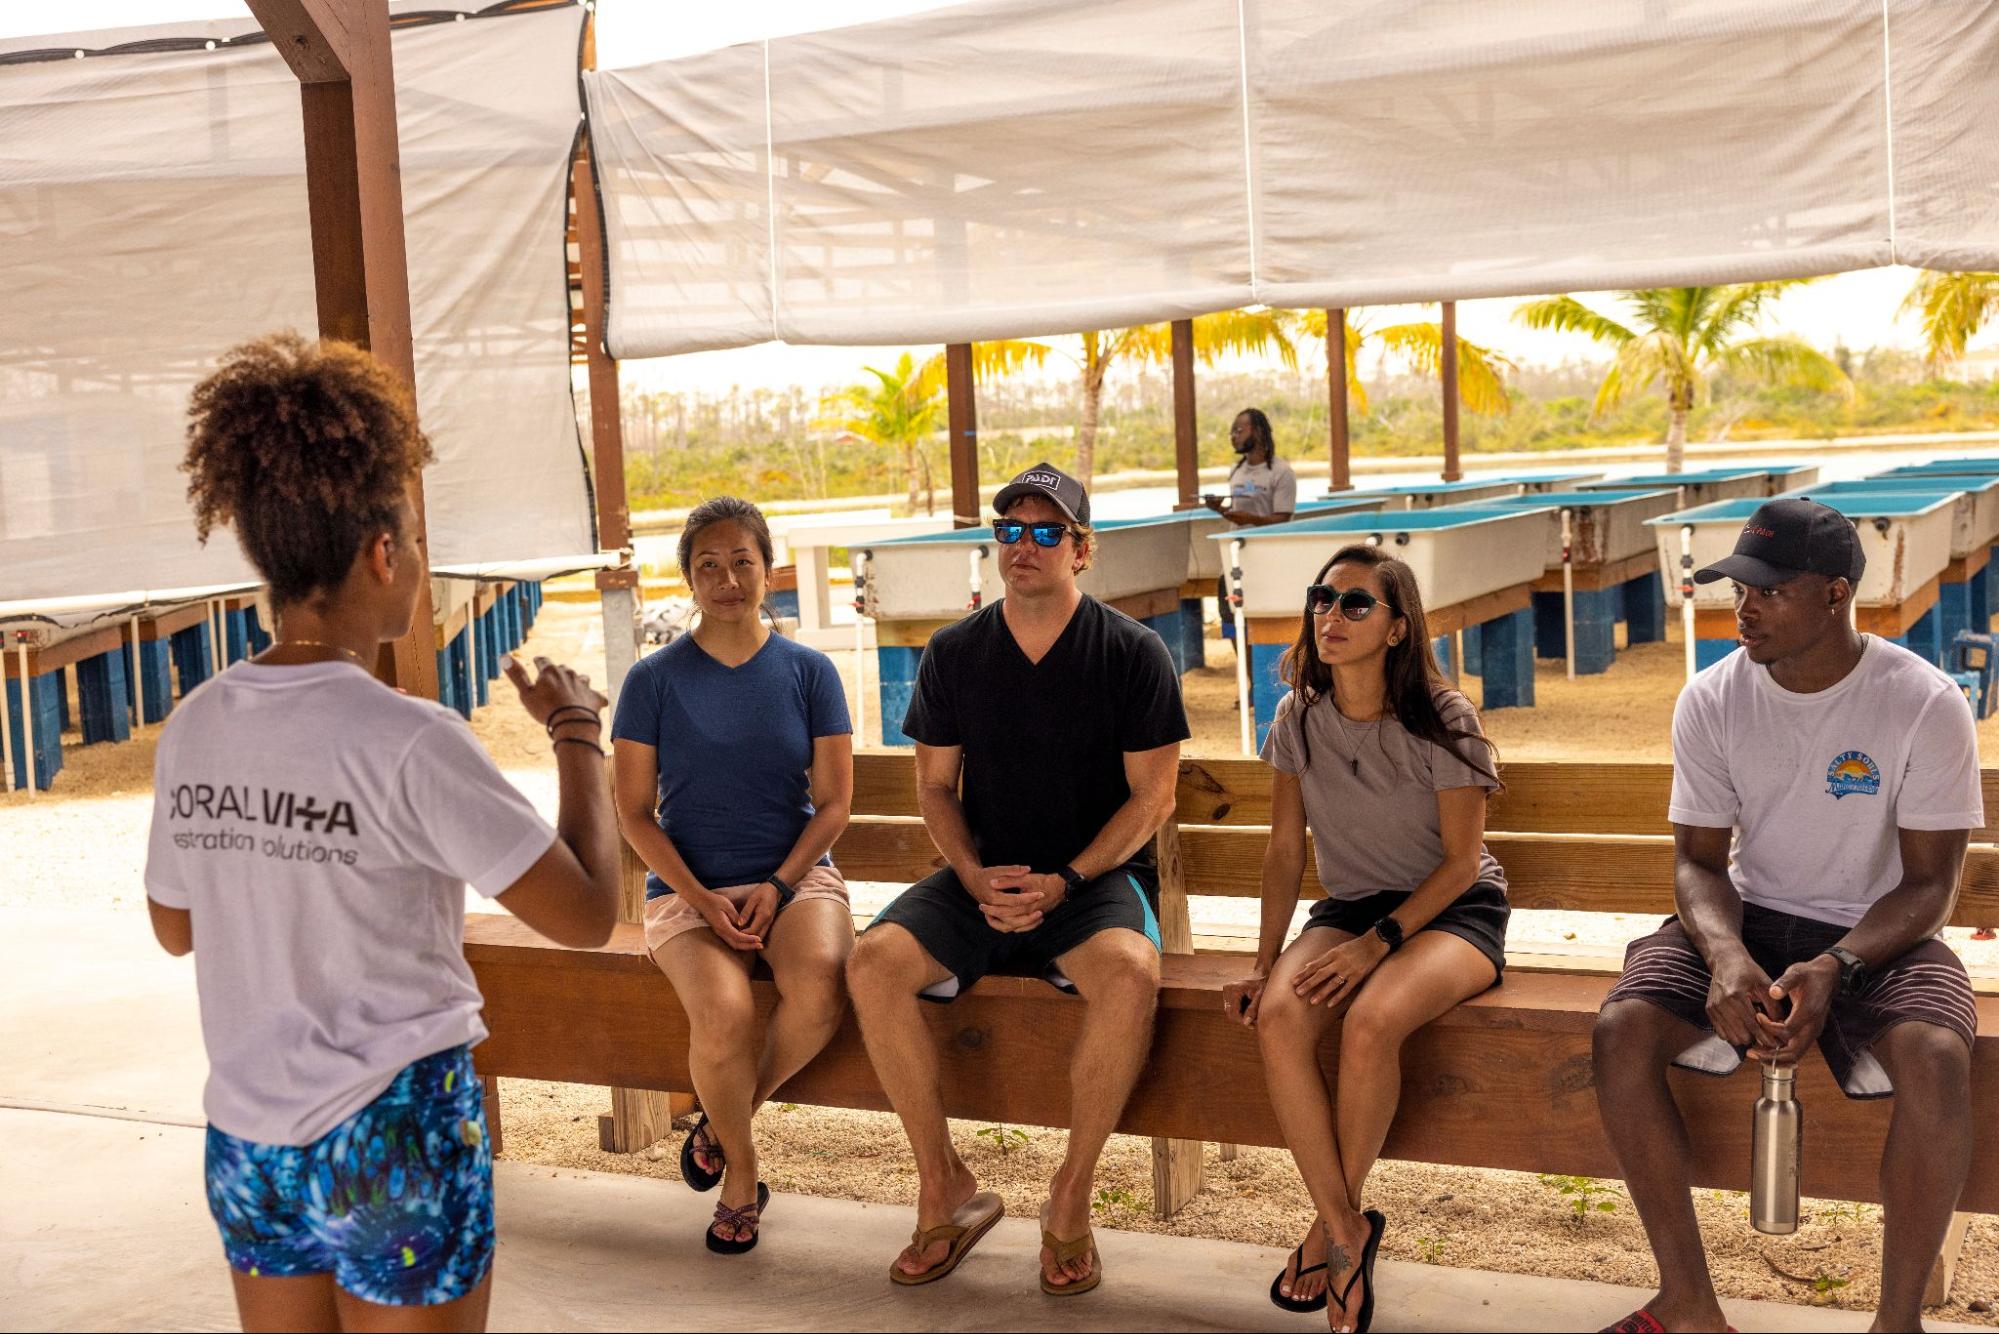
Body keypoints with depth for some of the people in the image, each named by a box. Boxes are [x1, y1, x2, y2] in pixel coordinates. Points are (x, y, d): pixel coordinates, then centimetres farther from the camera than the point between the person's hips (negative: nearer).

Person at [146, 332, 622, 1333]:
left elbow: (175, 928, 13)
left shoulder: (192, 730, -1)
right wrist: (576, 733, -5)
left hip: (246, 1139, 6)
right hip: (397, 1137, -6)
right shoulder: (408, 741, -20)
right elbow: (586, 915, -16)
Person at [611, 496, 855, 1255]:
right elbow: (635, 812, 1)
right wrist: (703, 900, -12)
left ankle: (726, 1120, -1)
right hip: (686, 887, -1)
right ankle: (741, 1180, -1)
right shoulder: (655, 680, 3)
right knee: (724, 1013, -30)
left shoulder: (809, 672, 5)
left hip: (795, 876, 1)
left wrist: (776, 887, -12)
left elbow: (834, 801, 4)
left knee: (818, 990, -31)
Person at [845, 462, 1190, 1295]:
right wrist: (975, 878, -9)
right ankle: (945, 1188, -9)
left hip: (1096, 876, -3)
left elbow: (1153, 795, -4)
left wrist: (1065, 882, -15)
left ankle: (1071, 1197, -16)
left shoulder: (1131, 653, -3)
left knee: (1130, 974, -36)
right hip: (982, 878, 3)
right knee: (874, 962, -24)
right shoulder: (954, 653, 6)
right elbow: (935, 786, 9)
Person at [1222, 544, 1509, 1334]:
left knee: (1370, 1022, -35)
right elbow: (1285, 851, 4)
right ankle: (1348, 1233, -18)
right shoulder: (1299, 719, 1)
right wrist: (1265, 963, -6)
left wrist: (1378, 941, -21)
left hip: (1452, 911, -4)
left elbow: (1461, 860, -10)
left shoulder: (1443, 721, -12)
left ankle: (1332, 1225, -12)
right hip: (1349, 907, 4)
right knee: (1279, 1017, -29)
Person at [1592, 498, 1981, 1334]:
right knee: (1622, 1029, -25)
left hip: (1880, 934, -2)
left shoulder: (1924, 705, -12)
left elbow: (1931, 882, -10)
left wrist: (1833, 968, -28)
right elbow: (1699, 860, 0)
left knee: (1935, 1060, -35)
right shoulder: (1712, 700, -4)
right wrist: (1725, 954, -23)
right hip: (1752, 920, 3)